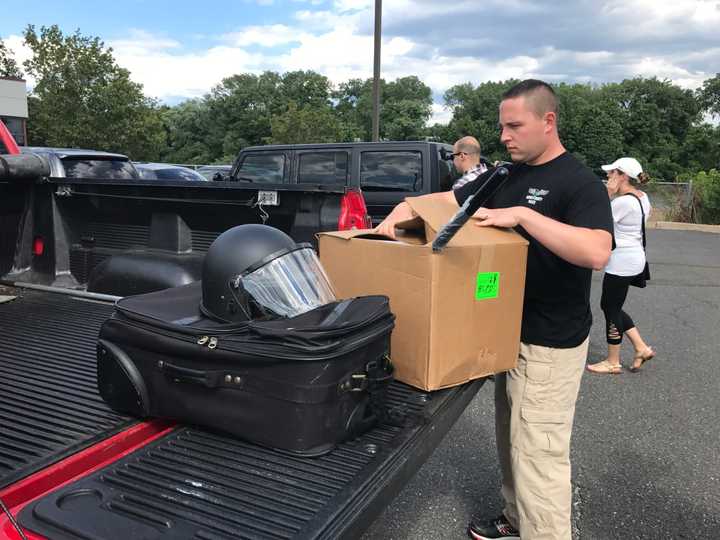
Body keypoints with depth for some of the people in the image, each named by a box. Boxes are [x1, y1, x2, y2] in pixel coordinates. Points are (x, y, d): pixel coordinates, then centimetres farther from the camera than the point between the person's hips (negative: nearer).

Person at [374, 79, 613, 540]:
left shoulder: (579, 183, -15)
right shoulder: (505, 177, 9)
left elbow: (597, 252, -30)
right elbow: (448, 200, 15)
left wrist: (522, 215, -31)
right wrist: (406, 208, -4)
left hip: (551, 342, -8)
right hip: (510, 330, 8)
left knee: (538, 451, -1)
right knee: (511, 438, 19)